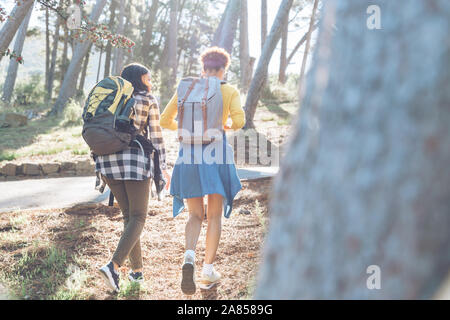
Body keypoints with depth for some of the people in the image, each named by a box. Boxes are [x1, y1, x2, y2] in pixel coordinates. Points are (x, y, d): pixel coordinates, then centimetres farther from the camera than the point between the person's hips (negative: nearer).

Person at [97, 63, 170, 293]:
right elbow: (156, 137, -1)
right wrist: (163, 168, 5)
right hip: (136, 160, -5)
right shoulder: (150, 101, 1)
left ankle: (137, 270, 16)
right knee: (138, 218, 2)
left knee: (129, 215, 17)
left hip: (108, 160, 5)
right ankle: (113, 266, -18)